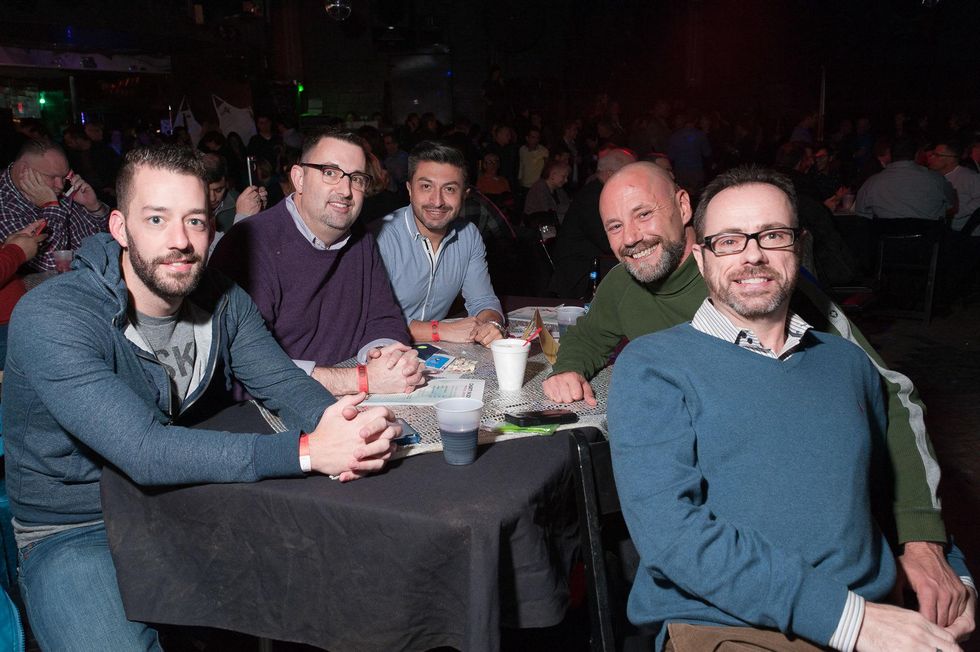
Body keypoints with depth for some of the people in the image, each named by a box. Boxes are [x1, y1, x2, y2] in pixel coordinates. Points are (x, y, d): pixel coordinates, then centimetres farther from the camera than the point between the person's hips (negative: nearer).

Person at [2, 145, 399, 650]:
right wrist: (308, 451, -41)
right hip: (75, 533, -4)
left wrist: (330, 420, -36)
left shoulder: (222, 301, -4)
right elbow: (144, 452, -34)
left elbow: (282, 381, -11)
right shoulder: (49, 318, -25)